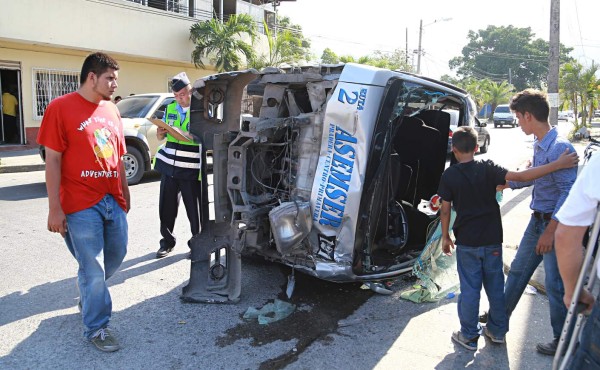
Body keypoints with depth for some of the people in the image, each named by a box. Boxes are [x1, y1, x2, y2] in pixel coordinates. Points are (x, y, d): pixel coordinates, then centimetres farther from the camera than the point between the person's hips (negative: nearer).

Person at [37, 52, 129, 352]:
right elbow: (53, 161, -9)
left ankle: (88, 290, 45)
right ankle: (96, 328, 18)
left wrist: (125, 194, 18)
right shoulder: (60, 108, -6)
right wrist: (54, 208, -12)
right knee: (93, 269, 0)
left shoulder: (112, 110, 12)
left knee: (116, 255, 16)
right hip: (82, 204, -6)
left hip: (113, 200, 6)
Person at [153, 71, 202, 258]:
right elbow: (161, 136, 20)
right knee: (166, 207, 8)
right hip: (169, 166, 5)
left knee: (194, 209, 3)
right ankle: (167, 241, 26)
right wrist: (160, 133, -4)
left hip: (191, 170, -4)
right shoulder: (170, 109, 12)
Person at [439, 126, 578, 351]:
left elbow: (445, 210, -5)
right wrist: (558, 164, -17)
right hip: (492, 240, 2)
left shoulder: (449, 176, -8)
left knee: (469, 289, 7)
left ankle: (469, 336, 17)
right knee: (495, 286, 16)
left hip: (466, 242, -2)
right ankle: (497, 330, 29)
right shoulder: (488, 169, -7)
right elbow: (520, 177, -18)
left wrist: (445, 237, 7)